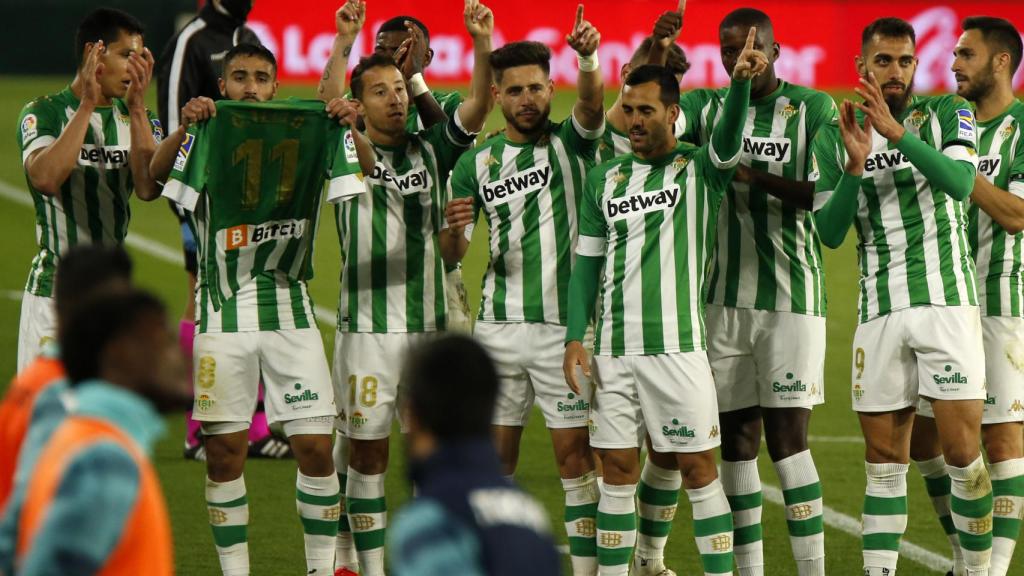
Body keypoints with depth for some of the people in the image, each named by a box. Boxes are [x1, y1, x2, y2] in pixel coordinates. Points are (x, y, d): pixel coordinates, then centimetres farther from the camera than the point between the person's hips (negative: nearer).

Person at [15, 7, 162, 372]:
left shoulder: (136, 118, 10)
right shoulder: (43, 113, -3)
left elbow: (148, 188, -7)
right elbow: (46, 178, -22)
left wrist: (137, 107, -12)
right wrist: (87, 105, -20)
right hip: (54, 291, -5)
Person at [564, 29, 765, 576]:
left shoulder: (699, 168, -1)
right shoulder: (603, 178, 11)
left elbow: (727, 138, -23)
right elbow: (586, 262, 13)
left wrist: (740, 82, -43)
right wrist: (575, 336, 3)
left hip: (677, 347, -4)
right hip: (612, 350, 4)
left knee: (699, 470, -2)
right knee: (617, 473, 6)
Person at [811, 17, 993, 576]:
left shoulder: (947, 114, 2)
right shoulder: (835, 140, 9)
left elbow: (961, 183, -17)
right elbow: (829, 233, 0)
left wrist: (897, 132, -28)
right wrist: (855, 166, -15)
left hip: (946, 302, -2)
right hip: (879, 313, 2)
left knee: (962, 450, -7)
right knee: (884, 457, 3)